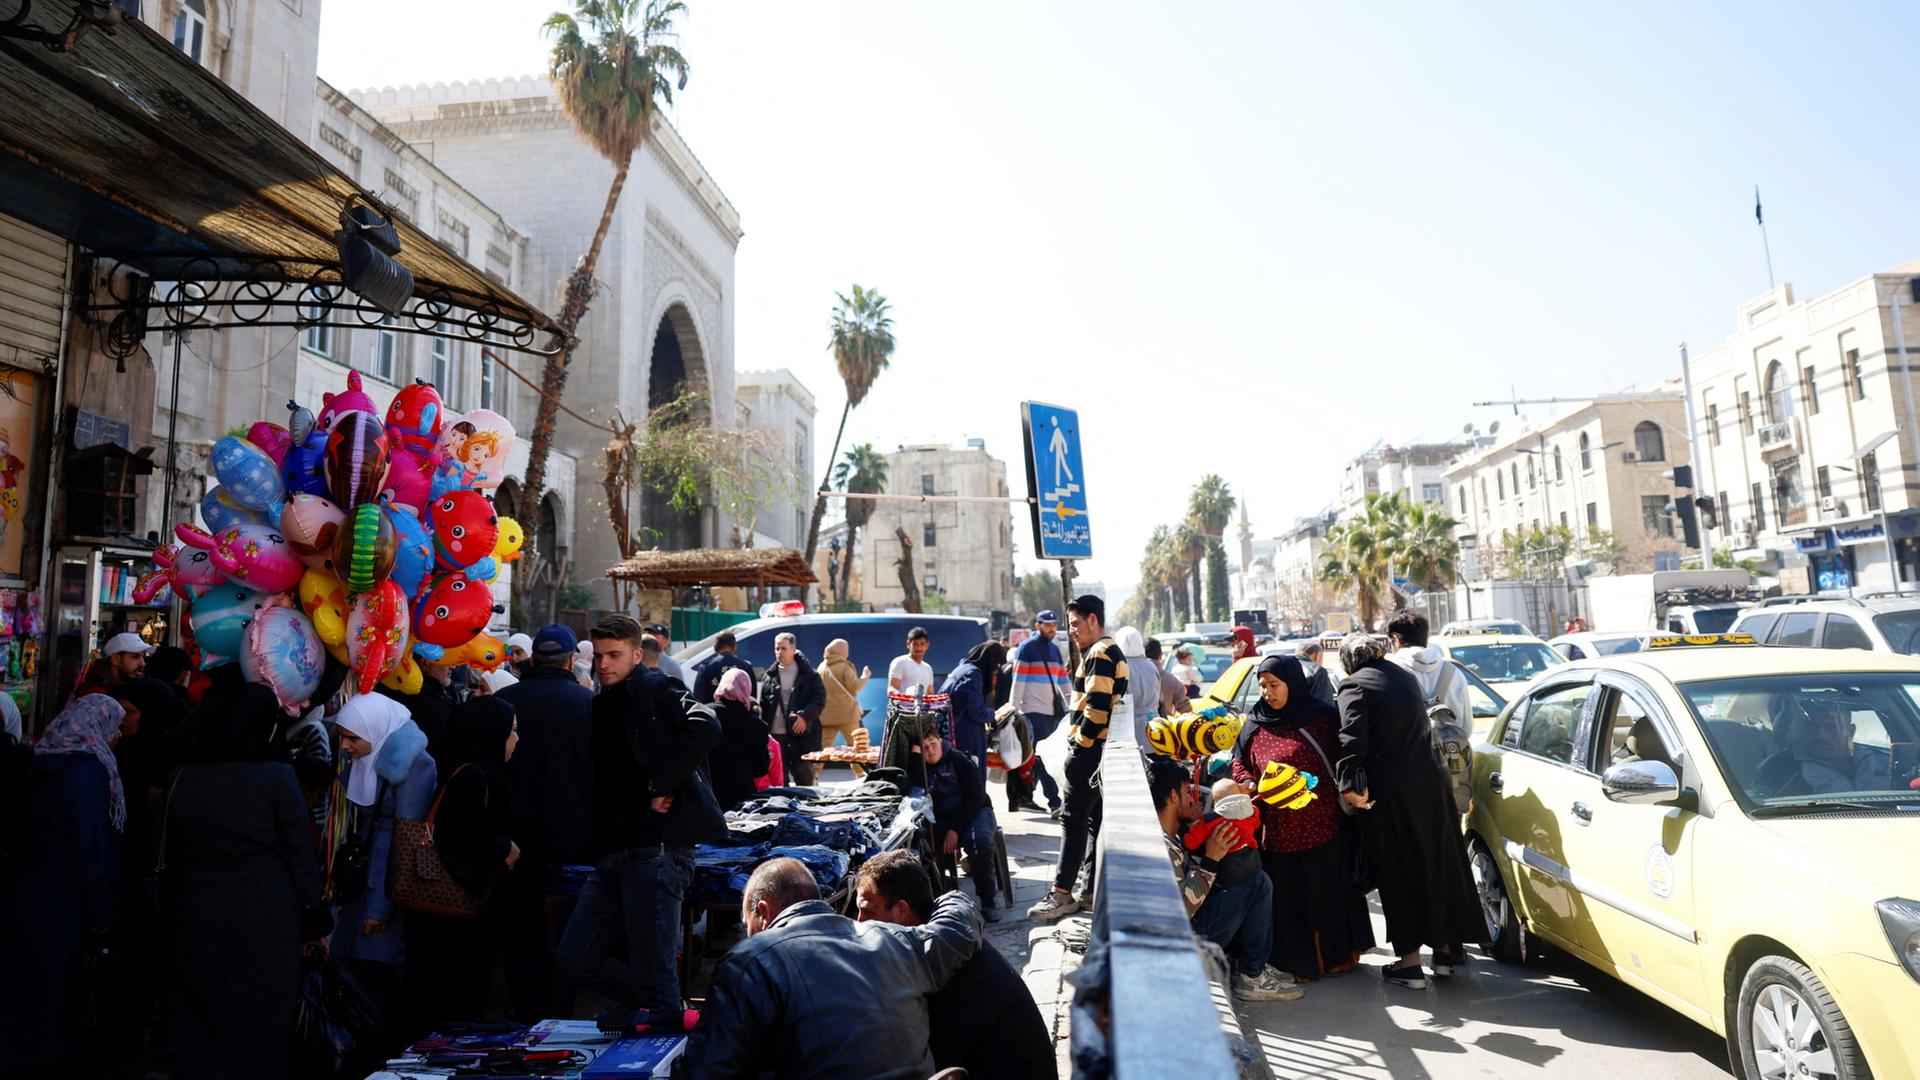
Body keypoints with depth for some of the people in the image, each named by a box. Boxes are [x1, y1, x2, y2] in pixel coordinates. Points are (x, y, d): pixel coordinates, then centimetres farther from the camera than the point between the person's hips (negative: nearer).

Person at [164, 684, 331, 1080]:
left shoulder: (183, 776, -1)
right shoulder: (277, 776, -11)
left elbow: (171, 854, 7)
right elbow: (300, 855, -7)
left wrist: (174, 913, 17)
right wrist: (315, 921, 2)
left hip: (201, 916, 3)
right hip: (266, 917, -3)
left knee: (202, 1019, 15)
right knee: (262, 1020, 10)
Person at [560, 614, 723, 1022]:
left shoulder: (656, 692, -6)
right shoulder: (601, 706, 18)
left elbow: (705, 727, -25)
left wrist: (663, 787, -21)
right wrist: (595, 842, 12)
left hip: (656, 848, -9)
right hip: (613, 852, 9)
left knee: (652, 972, -3)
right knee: (576, 957, 13)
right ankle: (656, 1005, 30)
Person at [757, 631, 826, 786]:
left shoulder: (809, 675, 2)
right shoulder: (769, 676, 11)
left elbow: (820, 698, -4)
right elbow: (763, 707, 10)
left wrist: (805, 716, -19)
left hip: (802, 735, -3)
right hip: (775, 736, 3)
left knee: (804, 777, 2)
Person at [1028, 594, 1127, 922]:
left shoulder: (1099, 653, -14)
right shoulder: (1110, 652, 19)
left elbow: (1096, 707, -23)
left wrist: (1078, 745, -17)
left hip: (1089, 750, -11)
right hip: (1100, 750, 11)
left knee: (1073, 817, -8)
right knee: (1095, 817, 14)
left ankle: (1061, 893, -5)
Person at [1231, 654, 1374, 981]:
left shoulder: (1323, 717, -4)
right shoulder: (1255, 724, 4)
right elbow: (1239, 762, 11)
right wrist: (1249, 783, -7)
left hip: (1323, 825, -3)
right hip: (1278, 829, 3)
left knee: (1328, 890, 10)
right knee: (1288, 895, 8)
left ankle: (1339, 953, 31)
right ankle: (1299, 961, 25)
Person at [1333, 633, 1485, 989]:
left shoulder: (1354, 685, -10)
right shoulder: (1405, 676, 12)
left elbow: (1352, 737, -25)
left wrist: (1350, 783, -27)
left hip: (1389, 791, -6)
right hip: (1431, 783, 6)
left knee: (1398, 874, 3)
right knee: (1439, 863, 16)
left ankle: (1410, 961, 9)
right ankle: (1444, 948, 27)